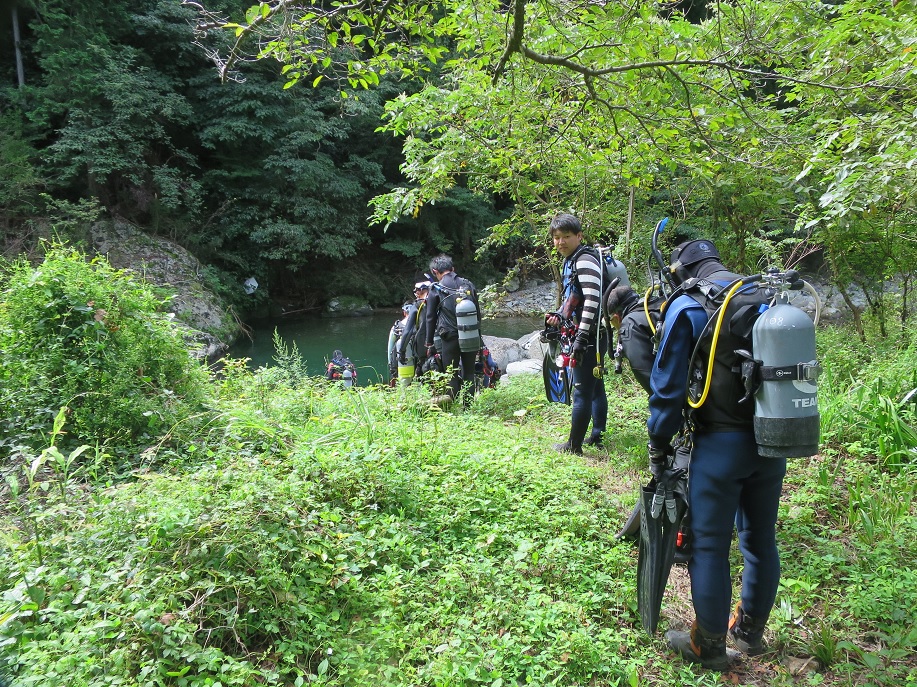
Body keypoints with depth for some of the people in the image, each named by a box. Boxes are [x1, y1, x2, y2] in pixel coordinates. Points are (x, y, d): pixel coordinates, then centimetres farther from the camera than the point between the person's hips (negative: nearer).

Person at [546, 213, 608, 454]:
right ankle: (597, 437, 28)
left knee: (582, 391, -4)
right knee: (595, 387, 17)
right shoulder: (570, 262, 16)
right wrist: (560, 317, 9)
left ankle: (573, 445, 4)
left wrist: (581, 336, -27)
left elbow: (593, 299, -26)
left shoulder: (585, 260, -16)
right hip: (590, 337, 10)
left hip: (590, 336, -10)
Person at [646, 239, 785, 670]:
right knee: (761, 540, 19)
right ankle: (750, 631, 36)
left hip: (720, 443, -6)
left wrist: (658, 447, 1)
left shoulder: (687, 306, -7)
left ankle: (708, 646, 19)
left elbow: (668, 384, -8)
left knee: (710, 547, 6)